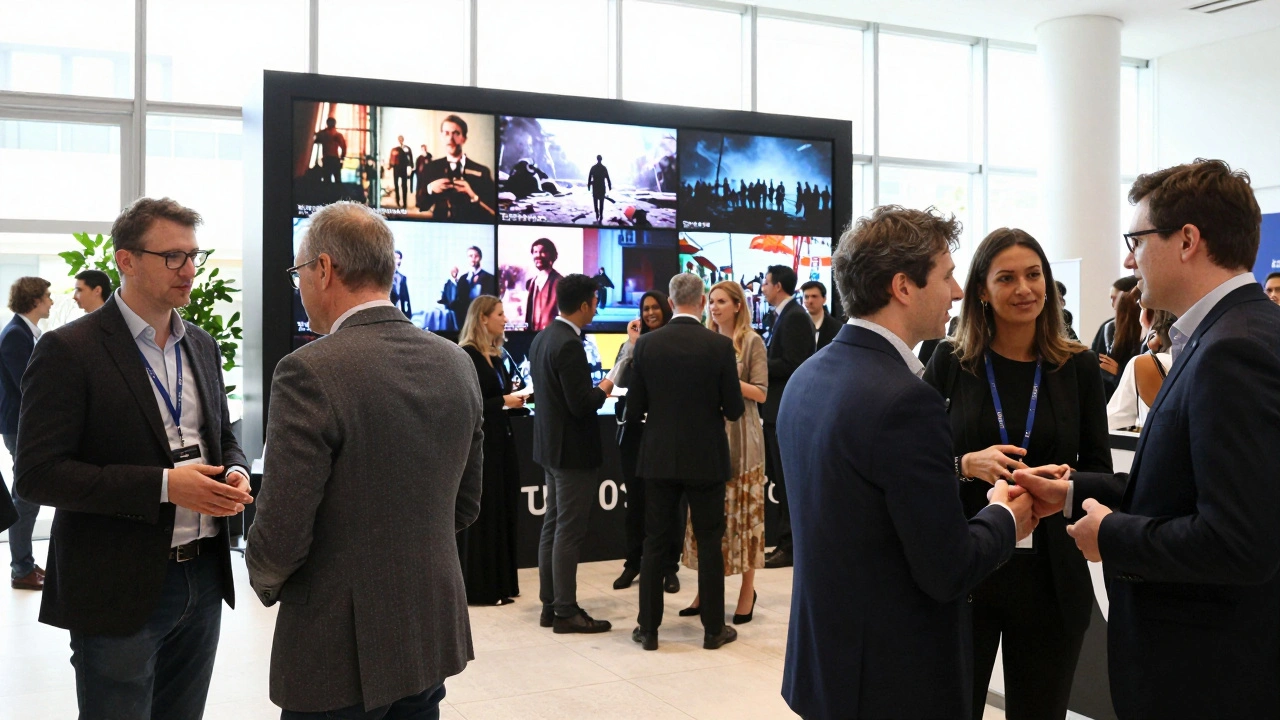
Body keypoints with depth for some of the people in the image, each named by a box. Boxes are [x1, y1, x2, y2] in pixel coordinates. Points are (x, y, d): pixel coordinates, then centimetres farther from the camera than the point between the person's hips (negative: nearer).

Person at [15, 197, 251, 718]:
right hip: (120, 589, -6)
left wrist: (234, 473, -4)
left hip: (203, 577, 6)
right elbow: (38, 474, -16)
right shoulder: (68, 350, -11)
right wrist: (164, 485, -22)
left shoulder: (202, 345, 10)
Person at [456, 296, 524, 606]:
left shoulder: (494, 355, 13)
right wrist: (504, 401, -17)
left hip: (500, 441, 9)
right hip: (481, 443, -9)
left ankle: (501, 581, 23)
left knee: (503, 511, 13)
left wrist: (515, 397, 0)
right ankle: (481, 587, 8)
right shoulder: (468, 356, -14)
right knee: (483, 514, -2)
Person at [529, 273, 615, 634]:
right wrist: (603, 390, -5)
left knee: (552, 528, 15)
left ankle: (550, 604, 22)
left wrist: (593, 390, 14)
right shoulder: (569, 345, -21)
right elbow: (581, 405, -24)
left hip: (551, 446, 10)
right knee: (569, 532, -3)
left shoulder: (542, 338, 8)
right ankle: (566, 612, 4)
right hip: (574, 450, -10)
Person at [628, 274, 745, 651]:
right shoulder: (720, 345, -10)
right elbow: (734, 409, -7)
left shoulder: (647, 344, -5)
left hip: (659, 457, 2)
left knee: (655, 541, 9)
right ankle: (713, 628, 16)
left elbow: (633, 410, -2)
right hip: (706, 458, -1)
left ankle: (648, 627, 15)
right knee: (709, 543, 9)